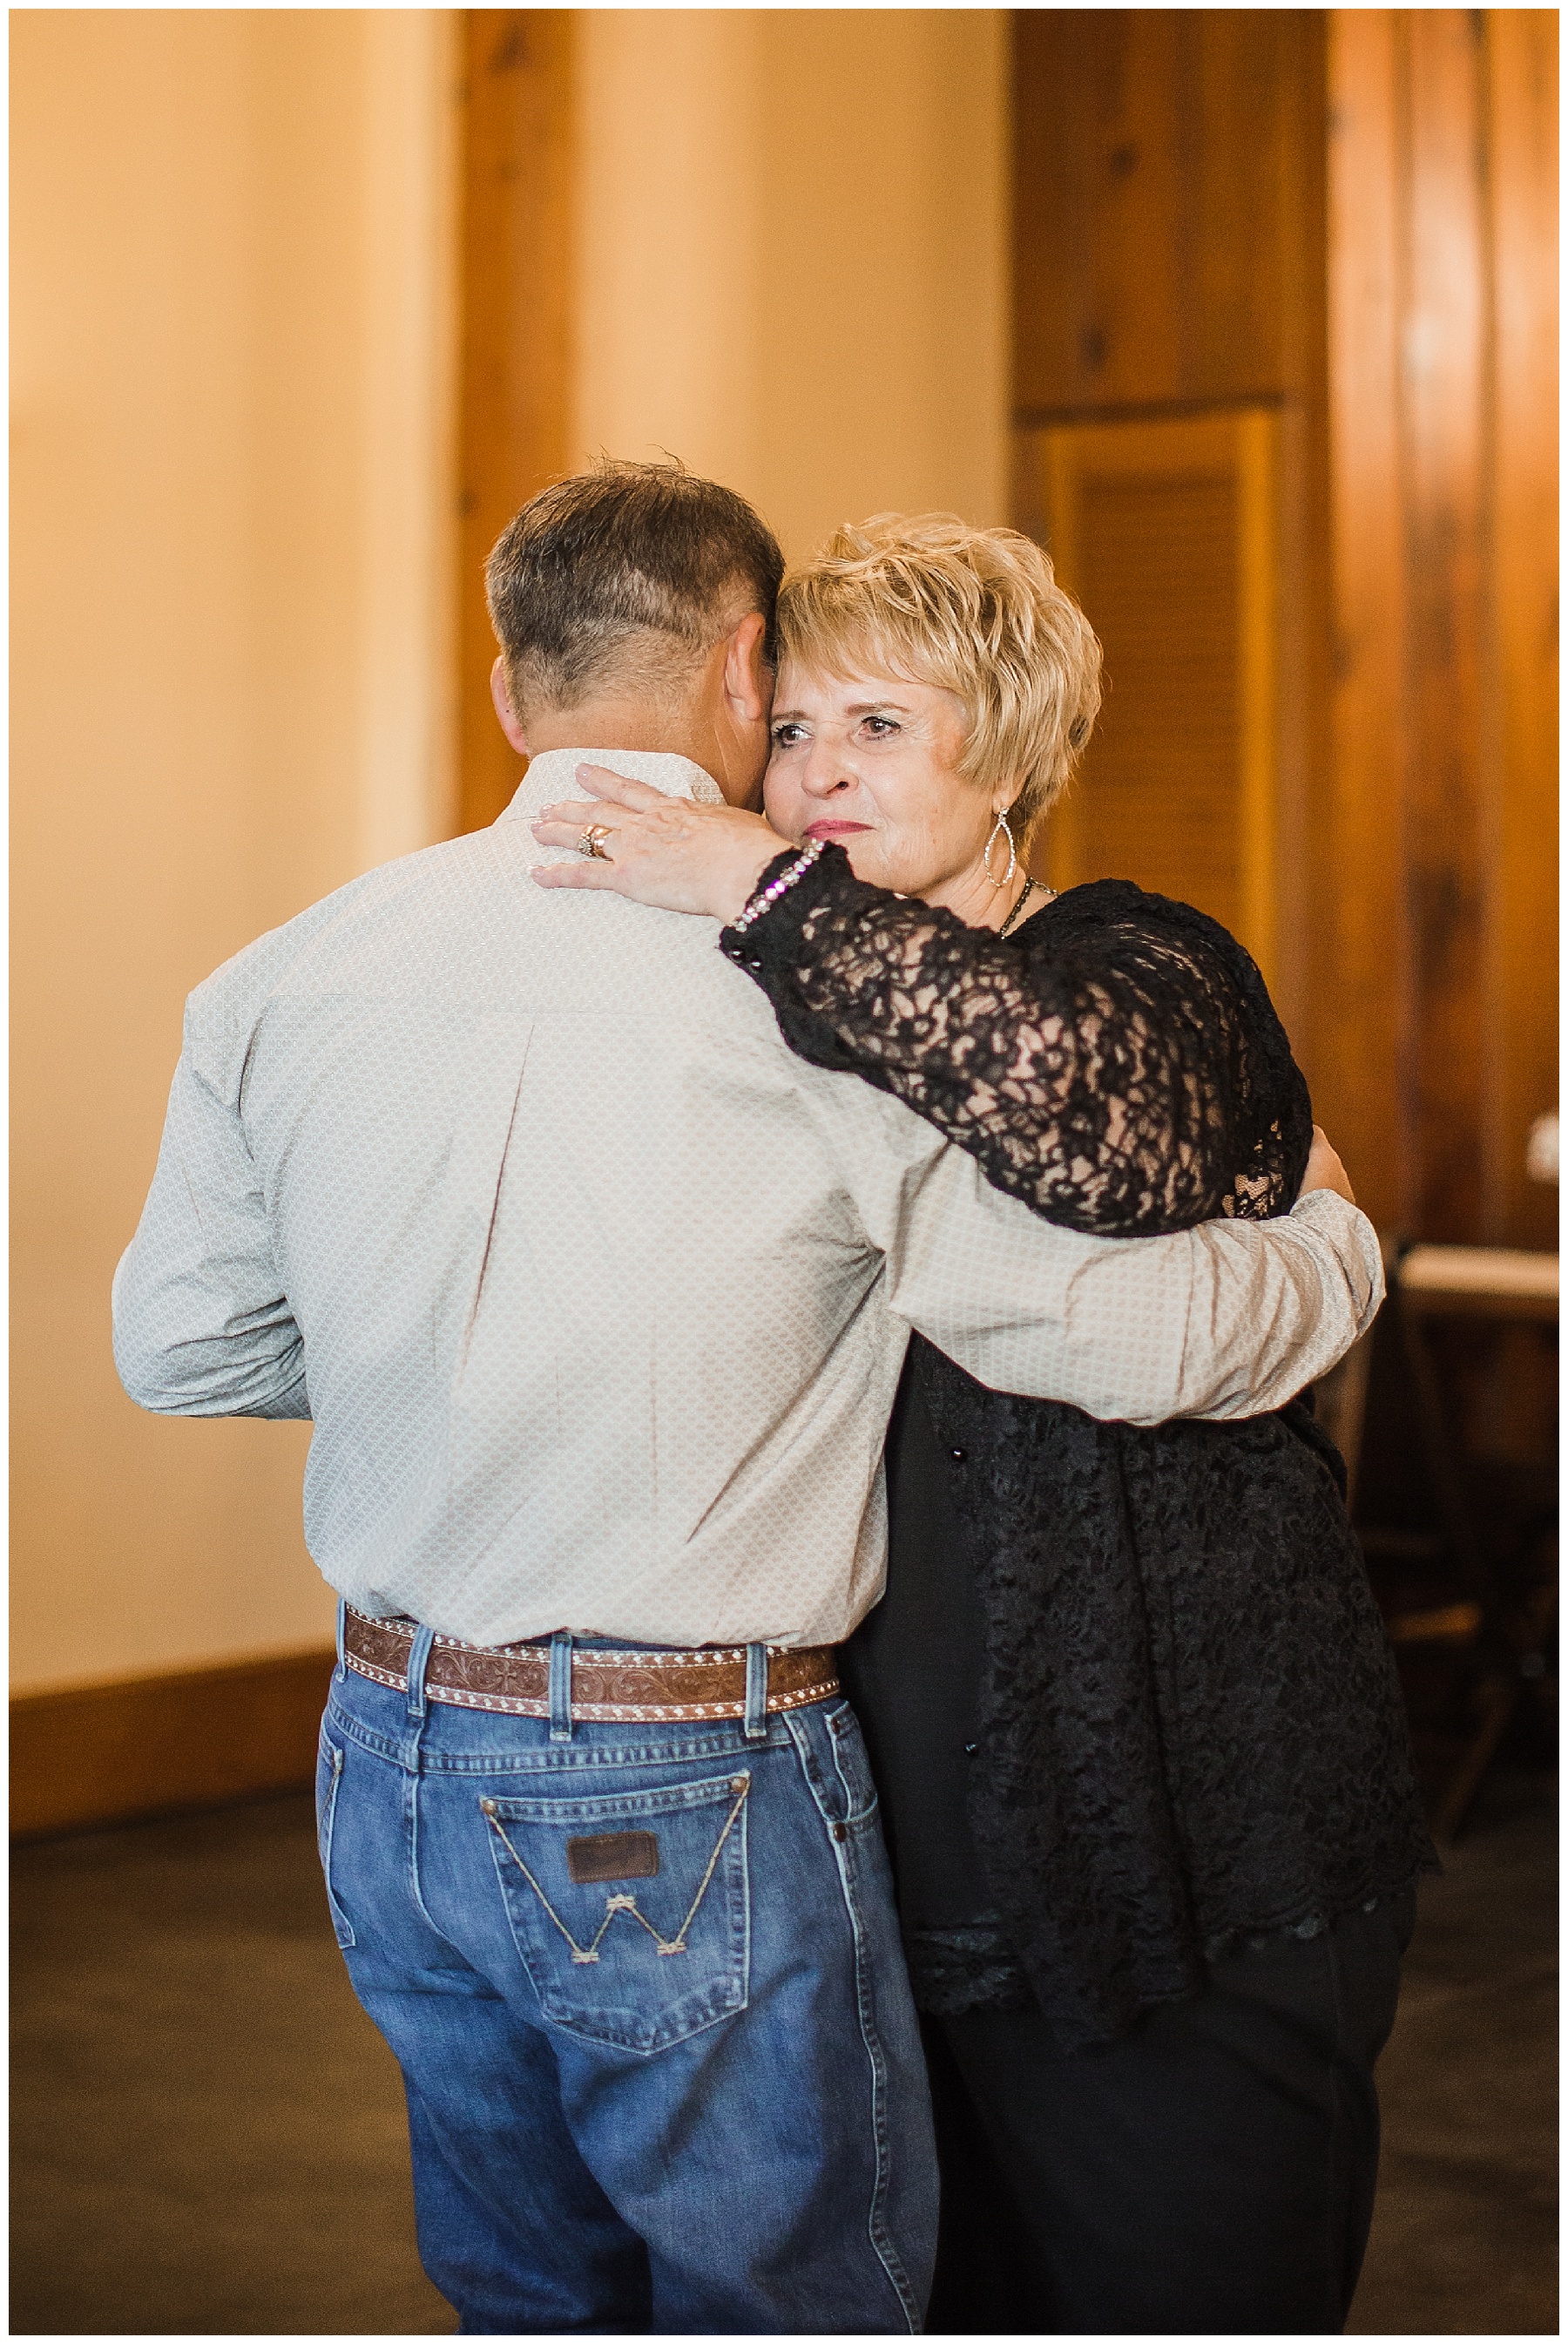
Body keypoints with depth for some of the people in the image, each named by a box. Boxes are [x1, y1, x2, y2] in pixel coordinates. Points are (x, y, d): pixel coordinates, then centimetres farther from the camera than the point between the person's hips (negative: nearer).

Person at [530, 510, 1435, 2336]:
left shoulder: (1146, 968, -7)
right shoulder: (799, 1039, 10)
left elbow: (1104, 1124, -33)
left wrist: (770, 892, -28)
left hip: (1174, 1859, -5)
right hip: (903, 1856, 6)